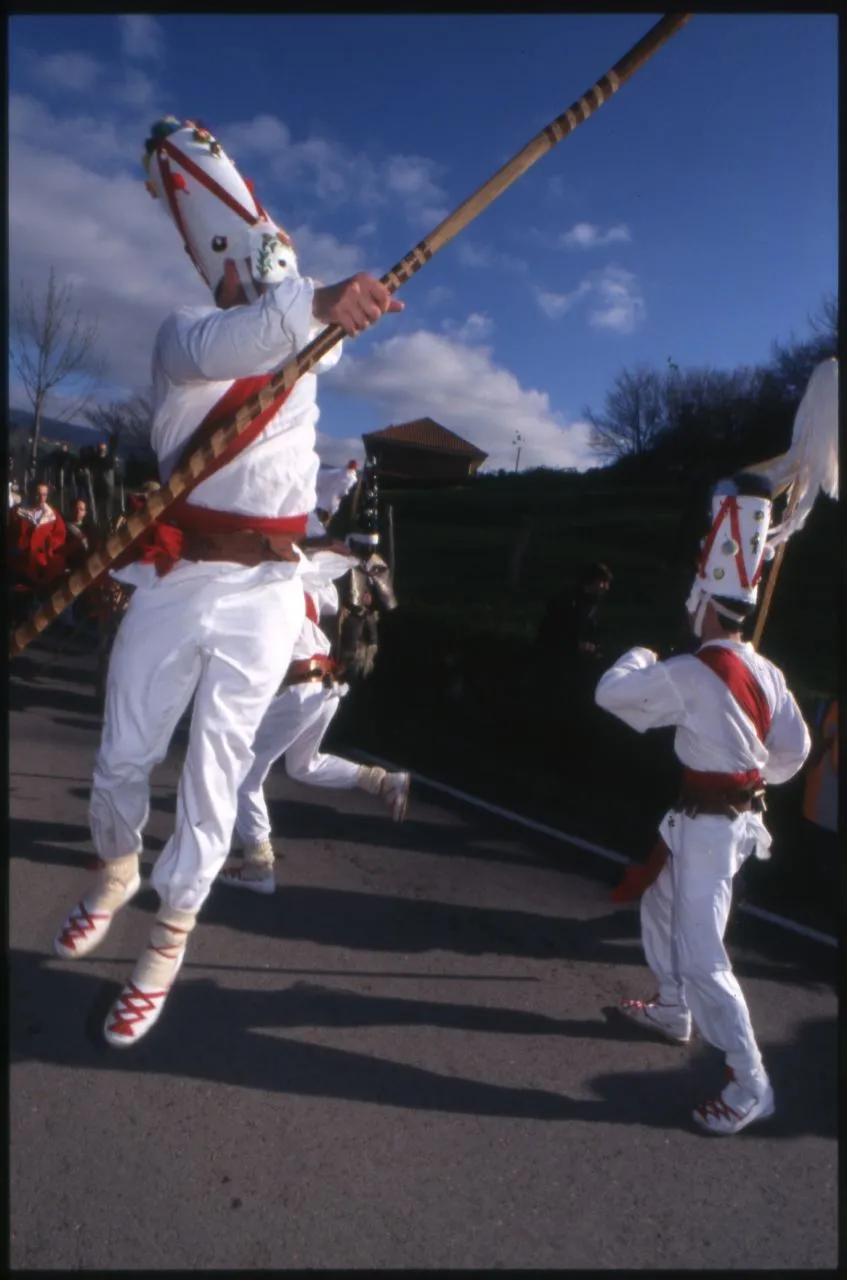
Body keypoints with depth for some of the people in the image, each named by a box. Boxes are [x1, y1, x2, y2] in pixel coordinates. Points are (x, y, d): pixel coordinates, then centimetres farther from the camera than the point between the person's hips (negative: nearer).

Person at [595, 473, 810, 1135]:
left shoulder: (690, 673, -23)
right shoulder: (767, 673, 1)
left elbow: (611, 692, -14)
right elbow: (795, 747, 9)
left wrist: (638, 656, 6)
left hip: (709, 825, -9)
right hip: (741, 814, 9)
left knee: (701, 956, -3)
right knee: (662, 906, 26)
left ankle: (750, 1085, 8)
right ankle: (672, 1011, 44)